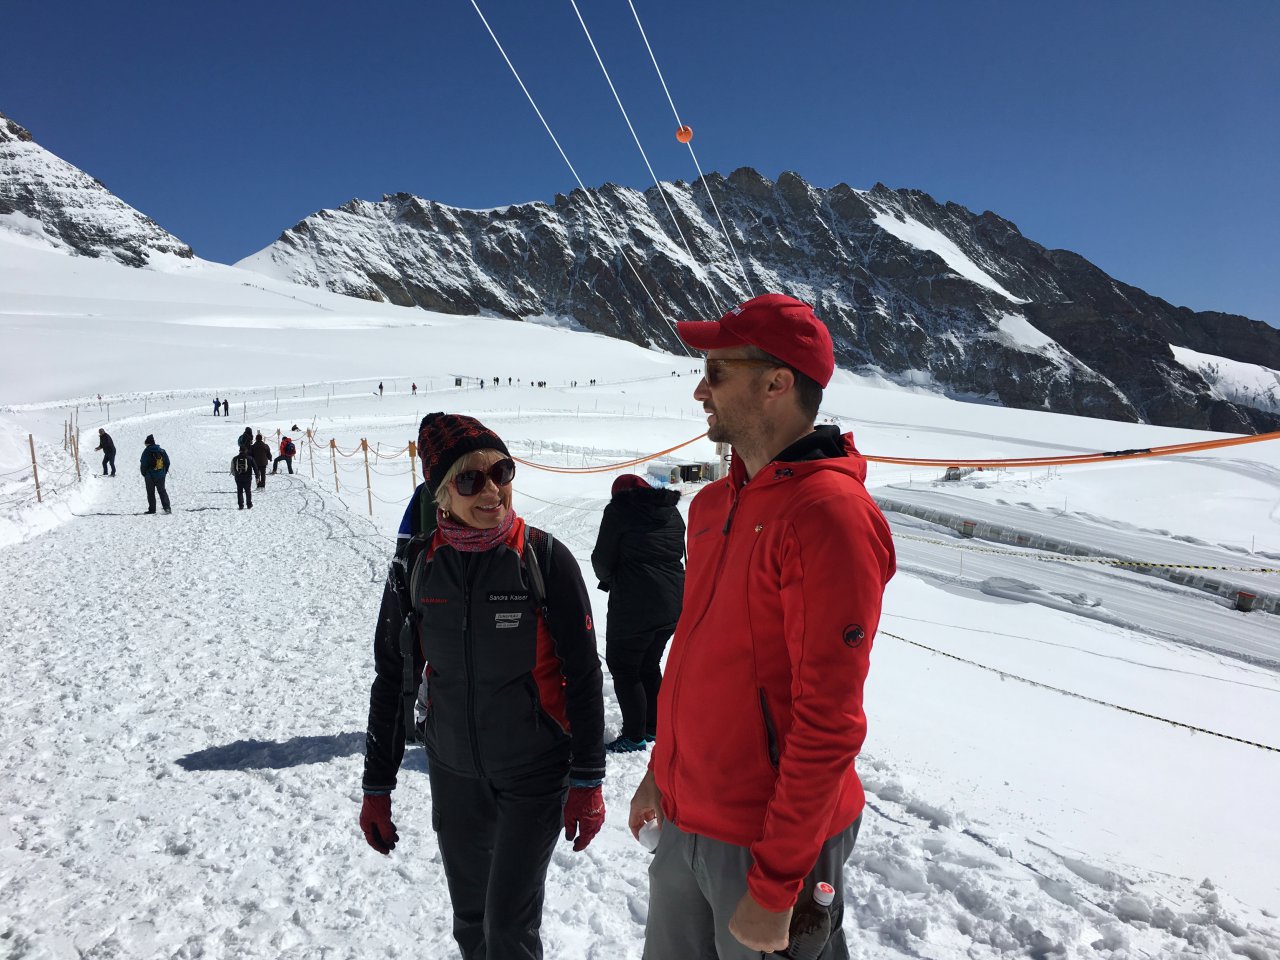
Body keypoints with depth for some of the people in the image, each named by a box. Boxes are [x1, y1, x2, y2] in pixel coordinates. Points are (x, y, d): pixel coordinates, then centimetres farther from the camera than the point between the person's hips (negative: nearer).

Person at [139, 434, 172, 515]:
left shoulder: (146, 451, -11)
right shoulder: (161, 450, 3)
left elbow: (143, 464, -10)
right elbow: (167, 462, 7)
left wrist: (144, 474, 4)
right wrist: (164, 472, 15)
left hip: (150, 476, -4)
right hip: (161, 475, 4)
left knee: (151, 493, 6)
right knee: (162, 491, 10)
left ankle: (152, 509, 7)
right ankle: (167, 507, -3)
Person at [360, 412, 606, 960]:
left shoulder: (545, 559, -15)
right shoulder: (416, 565, -7)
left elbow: (583, 674, -10)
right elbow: (391, 677, 2)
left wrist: (588, 780, -7)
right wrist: (377, 785, 6)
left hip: (535, 776, -3)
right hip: (454, 774, 3)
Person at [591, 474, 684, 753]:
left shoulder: (620, 509, -6)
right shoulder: (672, 513, 12)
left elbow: (602, 559, -6)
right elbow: (676, 554, 13)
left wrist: (608, 578, 17)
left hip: (634, 606, -7)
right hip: (673, 604, 7)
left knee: (623, 669, 7)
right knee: (649, 666, 21)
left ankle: (634, 736, 10)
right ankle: (653, 727, 30)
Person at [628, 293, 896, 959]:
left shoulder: (828, 513, -22)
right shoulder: (713, 505, 4)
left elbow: (827, 720, -22)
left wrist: (774, 886, -18)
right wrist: (661, 771, 16)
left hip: (773, 839, -7)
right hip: (682, 822, 7)